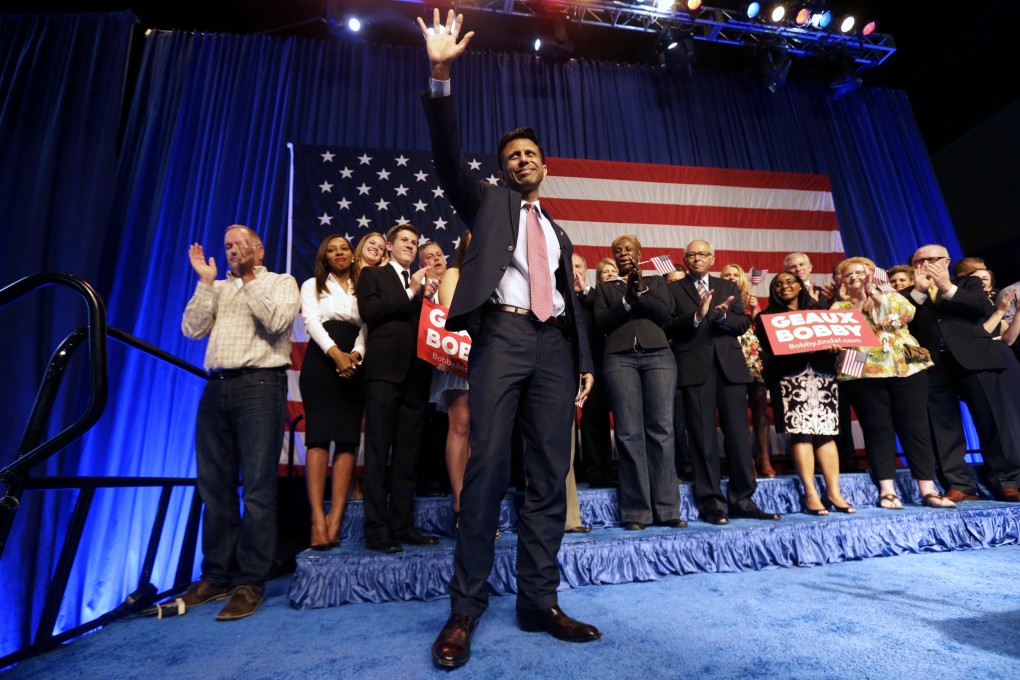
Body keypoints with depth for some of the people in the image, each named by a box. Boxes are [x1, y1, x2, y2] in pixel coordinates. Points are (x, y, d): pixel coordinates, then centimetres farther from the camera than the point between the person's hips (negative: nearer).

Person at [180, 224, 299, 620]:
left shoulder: (281, 282, 9)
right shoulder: (218, 289, 22)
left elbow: (276, 322, -10)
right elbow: (192, 329, 9)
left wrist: (249, 277, -5)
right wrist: (206, 281, 5)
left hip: (259, 384, -5)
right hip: (216, 388, 6)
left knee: (257, 488, -5)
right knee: (215, 487, 10)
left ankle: (250, 583, 3)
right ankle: (216, 576, 22)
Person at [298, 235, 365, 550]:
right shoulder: (312, 285, 15)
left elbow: (366, 329, 9)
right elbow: (312, 322, -1)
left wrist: (356, 354, -13)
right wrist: (335, 353, -17)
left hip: (354, 366, 2)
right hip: (321, 362, -2)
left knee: (348, 439, -7)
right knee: (319, 436, -12)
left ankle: (335, 521, -8)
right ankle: (318, 521, -14)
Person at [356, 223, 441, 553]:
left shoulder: (423, 283, 22)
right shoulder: (372, 274, 12)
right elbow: (369, 311, -5)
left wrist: (428, 297, -2)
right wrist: (411, 291, -6)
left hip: (416, 372, 5)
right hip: (385, 369, -4)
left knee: (408, 453, 7)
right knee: (378, 451, -3)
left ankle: (402, 525, 14)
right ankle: (376, 529, 3)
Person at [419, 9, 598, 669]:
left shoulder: (558, 230, 27)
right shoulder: (488, 201, 17)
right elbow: (448, 156, 1)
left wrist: (585, 361, 12)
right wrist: (441, 76, -9)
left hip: (554, 345, 5)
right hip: (502, 334, -4)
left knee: (549, 474, 1)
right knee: (487, 468, -10)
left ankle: (540, 601, 11)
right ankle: (466, 608, 2)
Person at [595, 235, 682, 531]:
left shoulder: (655, 281, 20)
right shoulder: (605, 288, 20)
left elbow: (665, 313, 5)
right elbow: (601, 323, 5)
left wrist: (640, 293, -6)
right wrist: (627, 301, -6)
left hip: (658, 355, 1)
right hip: (619, 358, 0)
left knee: (661, 429, -6)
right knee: (629, 432, -7)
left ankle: (666, 509, 0)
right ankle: (636, 511, -2)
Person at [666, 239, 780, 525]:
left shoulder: (728, 287, 19)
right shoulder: (674, 289, 9)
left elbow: (743, 324, 9)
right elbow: (669, 328, -3)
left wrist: (722, 316, -11)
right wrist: (696, 316, -18)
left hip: (730, 365, 3)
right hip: (695, 368, -3)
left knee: (738, 434, 4)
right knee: (703, 437, -2)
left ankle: (742, 499, 15)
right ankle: (711, 503, 6)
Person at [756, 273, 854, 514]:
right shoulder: (768, 317, 10)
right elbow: (768, 347, -4)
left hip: (822, 376, 4)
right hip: (790, 379, -3)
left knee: (827, 432, -2)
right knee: (801, 432, -10)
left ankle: (834, 492, 0)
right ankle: (810, 494, -8)